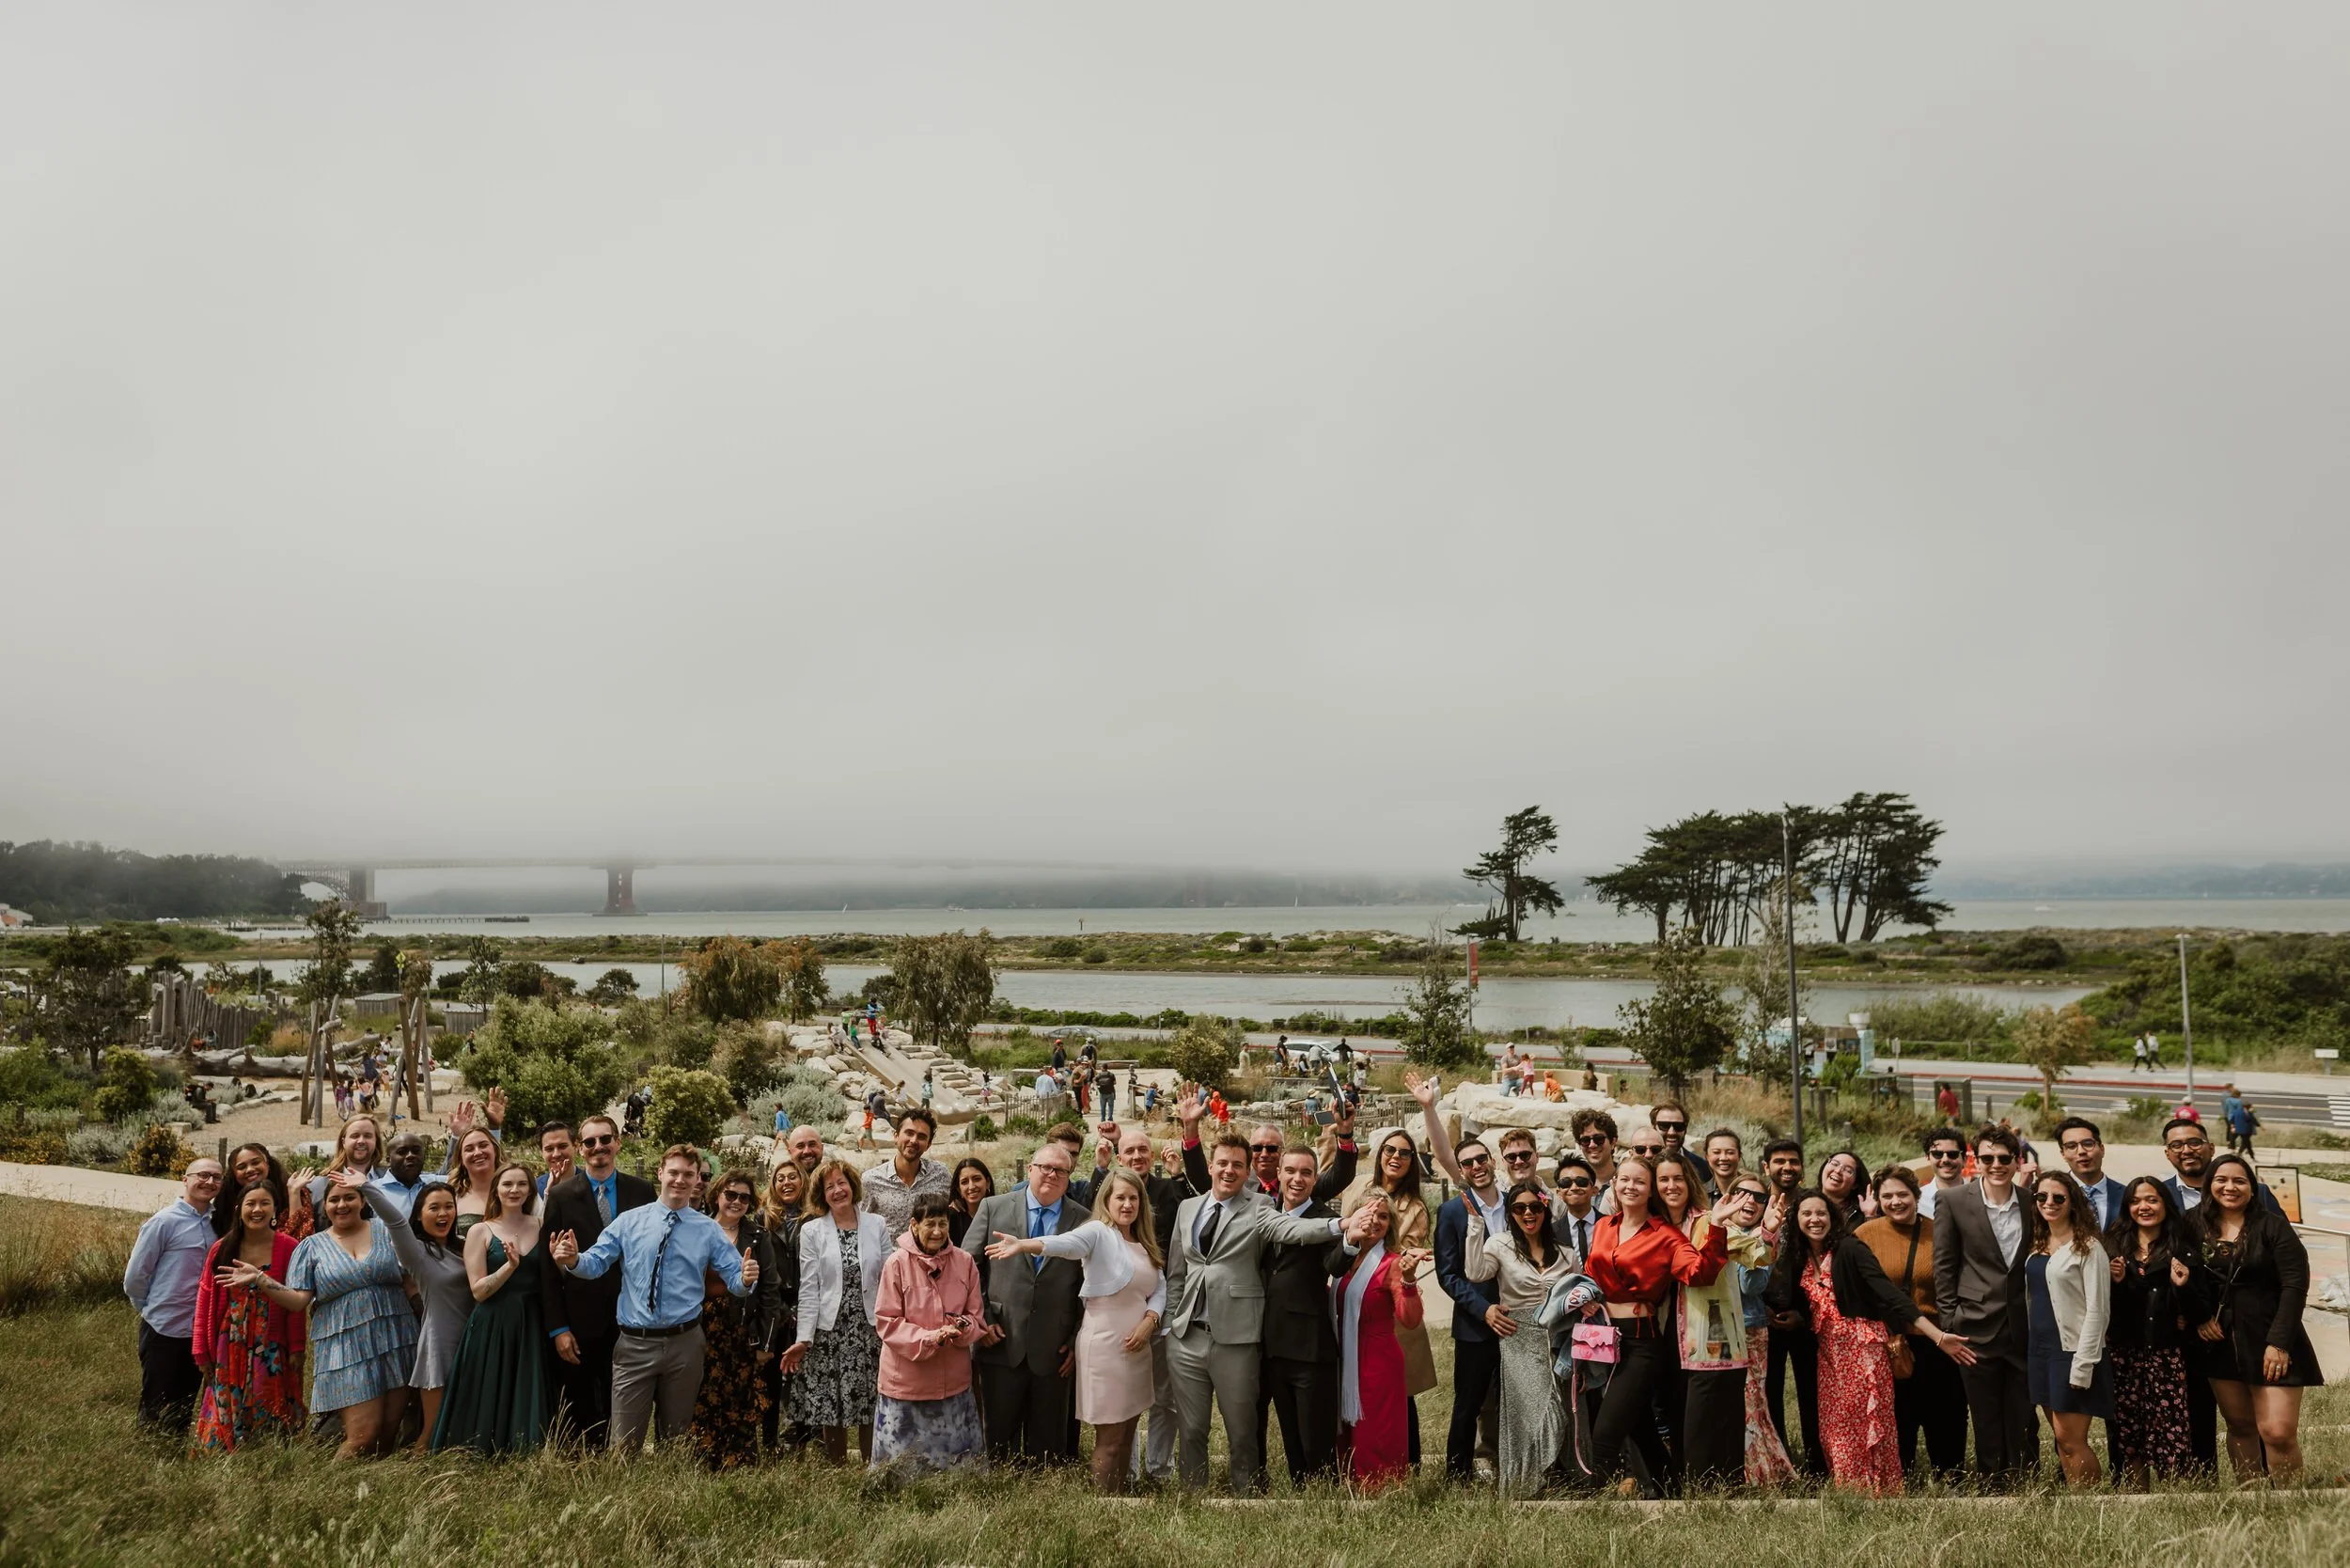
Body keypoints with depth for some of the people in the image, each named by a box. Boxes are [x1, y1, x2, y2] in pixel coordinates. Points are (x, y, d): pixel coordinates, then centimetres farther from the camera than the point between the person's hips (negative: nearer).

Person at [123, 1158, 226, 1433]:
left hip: (199, 1333, 5)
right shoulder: (164, 1221, -13)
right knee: (155, 1410, 7)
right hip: (164, 1331, -5)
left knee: (184, 1410, 16)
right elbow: (135, 1276, -8)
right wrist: (153, 1309, 4)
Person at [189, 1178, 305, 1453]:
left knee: (268, 1422, 4)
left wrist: (296, 1348, -8)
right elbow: (205, 1300, 4)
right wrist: (201, 1350, 2)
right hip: (229, 1351, 2)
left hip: (271, 1351, -2)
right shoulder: (222, 1249, 2)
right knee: (226, 1422, 9)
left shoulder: (288, 1248, -7)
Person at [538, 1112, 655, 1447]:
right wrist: (558, 1328, -8)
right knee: (577, 1419, 9)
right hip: (579, 1324, -1)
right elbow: (548, 1267, -3)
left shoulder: (642, 1190, 2)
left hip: (628, 1322, 1)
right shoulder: (560, 1195, -2)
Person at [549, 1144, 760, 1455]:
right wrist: (572, 1260, -25)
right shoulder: (628, 1221, 3)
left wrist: (747, 1278, -24)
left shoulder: (708, 1229, 4)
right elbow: (596, 1263, -3)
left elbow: (735, 1279, -1)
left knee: (676, 1439, 14)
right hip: (634, 1344, -1)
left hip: (684, 1344, 1)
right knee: (624, 1442, -2)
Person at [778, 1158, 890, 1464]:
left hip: (870, 1331, 1)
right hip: (829, 1332, 0)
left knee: (871, 1409, 2)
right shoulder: (812, 1231, 2)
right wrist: (803, 1338, -7)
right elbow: (809, 1289, -1)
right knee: (831, 1410, 3)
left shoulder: (877, 1225, 5)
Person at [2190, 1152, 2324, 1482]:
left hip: (2269, 1342, -3)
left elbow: (2295, 1286, -9)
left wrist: (2279, 1342, -15)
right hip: (2219, 1341, 3)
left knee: (2279, 1432, -9)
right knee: (2240, 1426, 9)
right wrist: (2199, 1318, -6)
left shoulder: (2272, 1227, -4)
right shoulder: (2194, 1226, 4)